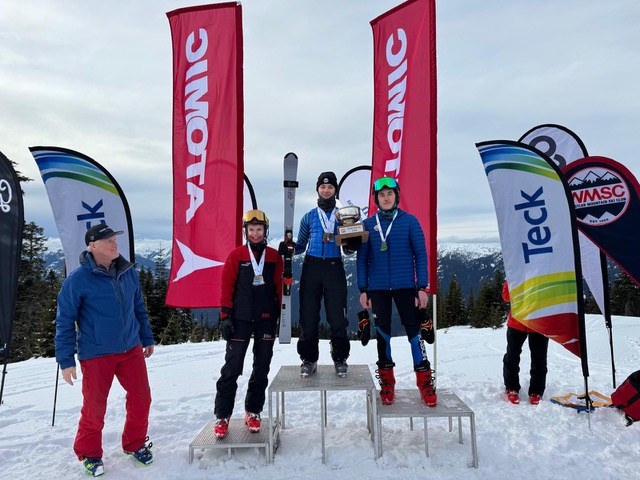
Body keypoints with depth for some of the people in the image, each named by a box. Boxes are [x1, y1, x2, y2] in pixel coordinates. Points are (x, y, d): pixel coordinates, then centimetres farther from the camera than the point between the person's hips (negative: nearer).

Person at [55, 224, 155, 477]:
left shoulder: (128, 272, 2)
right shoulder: (77, 280, -13)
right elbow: (64, 321, -7)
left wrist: (147, 339, 16)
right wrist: (66, 360, -6)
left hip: (131, 349, 4)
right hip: (96, 355, -4)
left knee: (141, 399, 9)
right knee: (94, 407, 9)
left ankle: (135, 444, 33)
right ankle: (89, 453, 35)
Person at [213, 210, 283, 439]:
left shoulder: (274, 256, 6)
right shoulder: (236, 255, 1)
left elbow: (280, 288, 7)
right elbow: (226, 287, -1)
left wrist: (281, 314, 4)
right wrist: (225, 316, -6)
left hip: (266, 320, 2)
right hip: (240, 320, -2)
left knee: (261, 368, 10)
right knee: (231, 369, 0)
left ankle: (253, 412, 24)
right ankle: (222, 416, 12)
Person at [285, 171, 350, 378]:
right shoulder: (309, 217, 13)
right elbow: (301, 245, 15)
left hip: (334, 268, -1)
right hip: (312, 267, 1)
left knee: (337, 316, -2)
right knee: (309, 315, 0)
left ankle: (340, 358, 13)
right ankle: (309, 359, 13)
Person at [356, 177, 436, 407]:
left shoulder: (409, 221, 0)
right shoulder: (368, 224, 5)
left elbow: (420, 255, 0)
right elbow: (362, 258, 6)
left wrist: (422, 287, -5)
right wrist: (363, 289, 2)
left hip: (405, 286, -1)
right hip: (378, 288, 2)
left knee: (413, 330, -1)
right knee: (382, 332, 8)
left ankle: (425, 382, 11)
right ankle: (386, 382, 21)